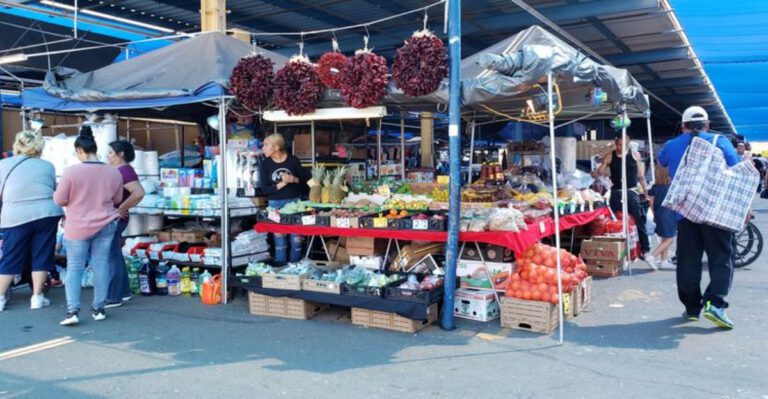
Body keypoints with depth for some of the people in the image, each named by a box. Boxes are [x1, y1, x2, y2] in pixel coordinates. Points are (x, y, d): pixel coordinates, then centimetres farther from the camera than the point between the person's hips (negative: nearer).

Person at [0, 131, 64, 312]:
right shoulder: (47, 166, 9)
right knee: (41, 256, 9)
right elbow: (54, 191, 10)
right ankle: (37, 297, 12)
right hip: (47, 214, 0)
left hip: (16, 218, 0)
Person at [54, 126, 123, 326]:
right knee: (101, 265, 9)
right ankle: (99, 309, 12)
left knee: (74, 268, 5)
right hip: (105, 225, 3)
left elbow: (59, 200, -7)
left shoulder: (72, 171, -15)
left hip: (78, 228, -3)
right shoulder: (113, 172, -2)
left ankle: (72, 311, -2)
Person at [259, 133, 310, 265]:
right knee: (279, 236, 6)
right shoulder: (266, 164, -1)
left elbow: (305, 180, 3)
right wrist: (283, 183, -18)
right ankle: (280, 266, 14)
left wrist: (294, 180, -17)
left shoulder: (293, 160, -4)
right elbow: (265, 190, -7)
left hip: (294, 201, -1)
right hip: (275, 204, 1)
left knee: (296, 236, 3)